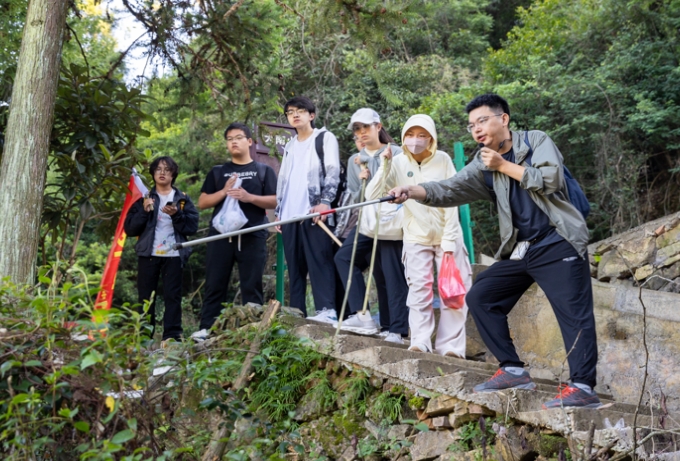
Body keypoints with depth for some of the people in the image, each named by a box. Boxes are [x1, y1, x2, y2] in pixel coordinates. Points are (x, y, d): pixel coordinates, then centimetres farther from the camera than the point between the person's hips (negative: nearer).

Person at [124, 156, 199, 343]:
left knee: (172, 295, -4)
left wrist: (176, 215, -14)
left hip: (173, 254, -1)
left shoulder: (182, 199, 10)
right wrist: (144, 211, -10)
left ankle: (173, 335, -4)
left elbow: (192, 227, 1)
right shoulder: (144, 197, 11)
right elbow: (129, 229, 4)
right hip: (148, 254, 1)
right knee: (146, 296, 2)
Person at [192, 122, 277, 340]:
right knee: (215, 284, 1)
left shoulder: (264, 170, 11)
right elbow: (202, 203, 11)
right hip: (221, 235, 2)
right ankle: (205, 329, 1)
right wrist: (224, 192, -6)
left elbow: (275, 201, 2)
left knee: (251, 286, -1)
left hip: (252, 236, -2)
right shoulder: (217, 172, 17)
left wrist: (249, 197, -13)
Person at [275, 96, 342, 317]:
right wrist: (278, 212, 16)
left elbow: (333, 172, -5)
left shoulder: (325, 138, 7)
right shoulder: (289, 146, 25)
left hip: (314, 213, -6)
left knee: (320, 265, -11)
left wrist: (325, 201, -19)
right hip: (290, 216, 6)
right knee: (295, 269, 6)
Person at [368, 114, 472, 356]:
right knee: (419, 288, -2)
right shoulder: (399, 163, -6)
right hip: (416, 237, 1)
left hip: (447, 235, -1)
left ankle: (450, 347, 2)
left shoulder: (443, 160, -9)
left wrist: (449, 242, -11)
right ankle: (420, 342, 3)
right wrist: (384, 167, -23)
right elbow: (372, 196, -13)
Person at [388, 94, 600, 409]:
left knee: (574, 313, -13)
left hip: (558, 244, -6)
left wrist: (504, 166, -10)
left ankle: (583, 387, -13)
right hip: (520, 251, 6)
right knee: (480, 297, 3)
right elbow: (451, 189, -5)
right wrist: (412, 191, -22)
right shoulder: (483, 165, 10)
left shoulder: (537, 141, 1)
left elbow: (551, 179, -15)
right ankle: (513, 370, 7)